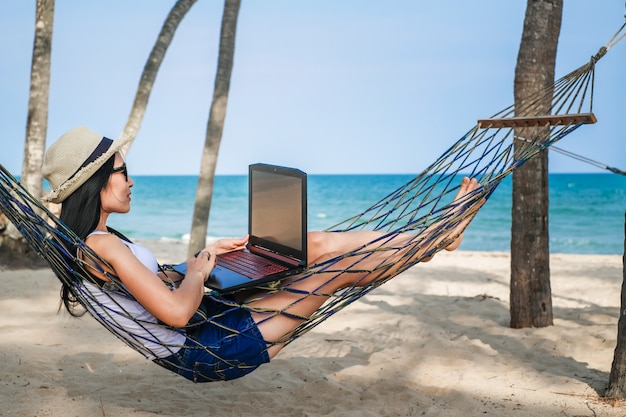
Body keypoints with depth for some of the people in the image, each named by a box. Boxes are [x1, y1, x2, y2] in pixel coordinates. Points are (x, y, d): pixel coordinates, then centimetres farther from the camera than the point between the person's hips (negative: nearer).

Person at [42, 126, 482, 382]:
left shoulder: (91, 243, 8)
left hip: (212, 324, 10)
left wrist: (206, 254, 11)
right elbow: (176, 311, -31)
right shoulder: (103, 246, -24)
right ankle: (437, 237, 20)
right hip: (210, 352, -10)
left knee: (317, 244, 6)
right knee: (336, 269, -2)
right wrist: (199, 271, -12)